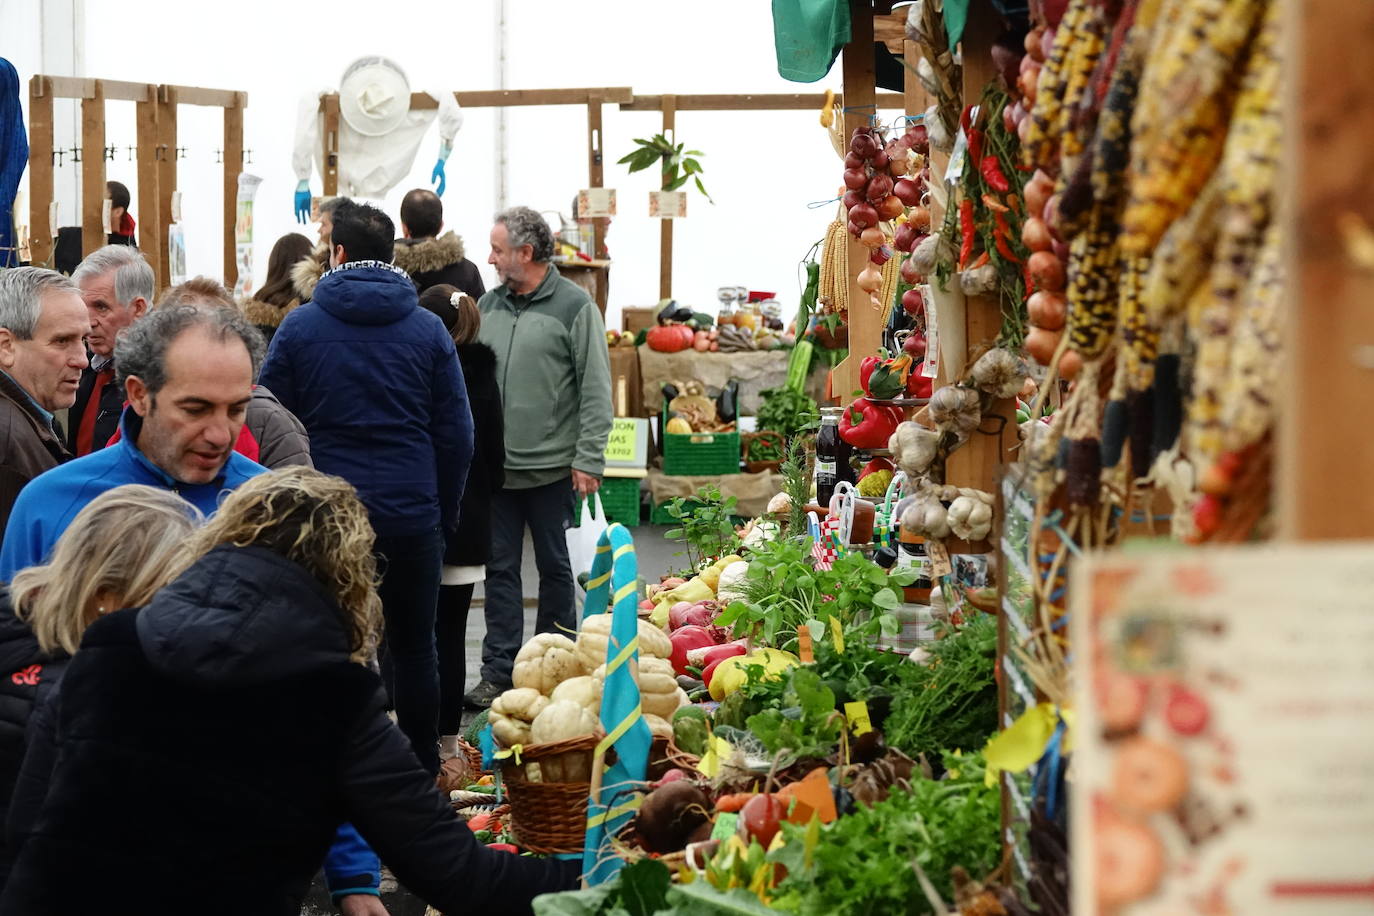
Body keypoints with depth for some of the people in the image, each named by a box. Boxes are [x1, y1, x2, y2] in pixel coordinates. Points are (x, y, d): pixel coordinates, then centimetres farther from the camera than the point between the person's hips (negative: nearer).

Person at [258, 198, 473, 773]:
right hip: (411, 513, 1)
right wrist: (446, 514, 10)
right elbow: (456, 434, 2)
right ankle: (423, 774, 17)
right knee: (413, 648, 11)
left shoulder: (299, 327, -2)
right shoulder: (428, 330, 1)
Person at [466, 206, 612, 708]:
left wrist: (589, 460, -12)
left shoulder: (574, 306, -6)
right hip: (495, 465, 4)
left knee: (555, 567, 8)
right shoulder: (488, 304, 9)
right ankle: (498, 670, 10)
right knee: (500, 568, 5)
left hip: (552, 466, -4)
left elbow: (596, 389, -7)